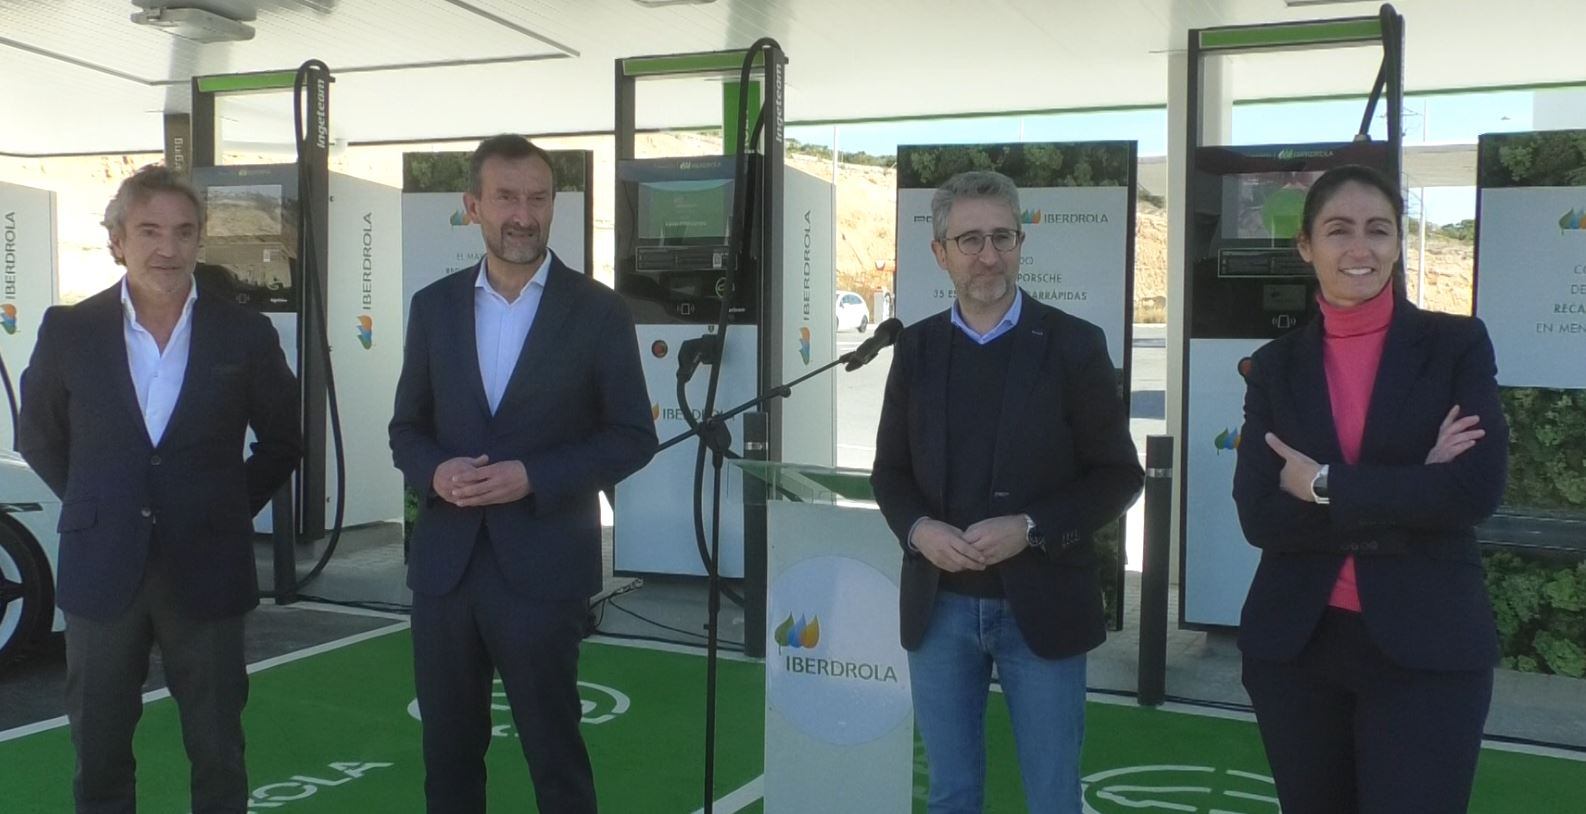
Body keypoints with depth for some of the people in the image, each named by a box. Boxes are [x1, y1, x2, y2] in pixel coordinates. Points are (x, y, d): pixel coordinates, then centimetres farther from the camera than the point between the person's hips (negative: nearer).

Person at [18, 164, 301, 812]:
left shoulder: (245, 334, -3)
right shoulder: (68, 330, -1)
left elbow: (282, 440, 8)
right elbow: (37, 435, 12)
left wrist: (234, 510, 1)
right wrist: (93, 506, 6)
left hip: (206, 574, -1)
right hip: (101, 573, 1)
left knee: (217, 752, 9)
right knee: (99, 752, 12)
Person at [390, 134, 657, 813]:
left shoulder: (597, 311, -4)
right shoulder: (434, 305, 7)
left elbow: (633, 436, -3)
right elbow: (406, 428, 12)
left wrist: (532, 476, -16)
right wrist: (435, 472, -10)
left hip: (542, 569, -3)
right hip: (444, 564, 4)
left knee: (553, 751, 7)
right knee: (447, 751, 14)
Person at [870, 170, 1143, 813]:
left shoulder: (1074, 345, -5)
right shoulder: (916, 348, 5)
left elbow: (1119, 475, -4)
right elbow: (890, 471, 10)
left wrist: (1030, 529, -18)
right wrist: (918, 529, -11)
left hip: (1040, 607, -2)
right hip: (939, 608, 3)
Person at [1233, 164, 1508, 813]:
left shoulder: (1458, 346, 0)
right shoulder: (1275, 365, 4)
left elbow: (1477, 488, -14)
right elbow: (1258, 514, -8)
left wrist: (1324, 486, -14)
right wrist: (1412, 496, -14)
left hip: (1427, 649, -2)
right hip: (1294, 645, 3)